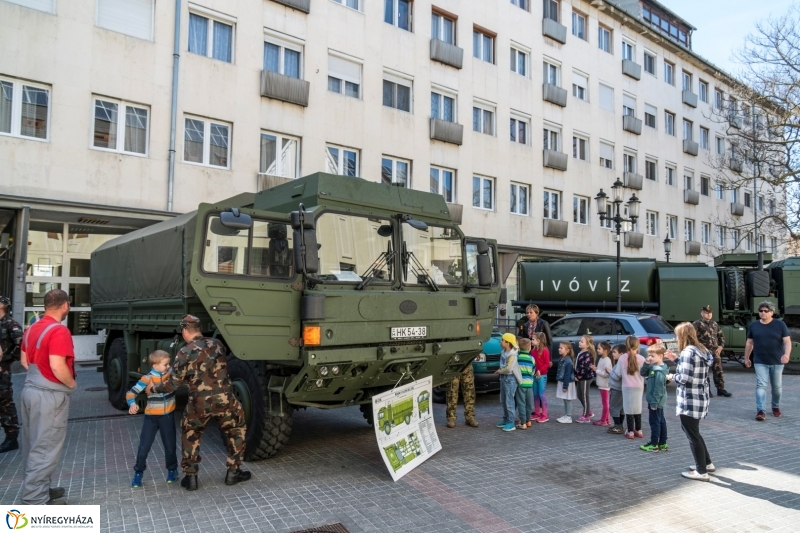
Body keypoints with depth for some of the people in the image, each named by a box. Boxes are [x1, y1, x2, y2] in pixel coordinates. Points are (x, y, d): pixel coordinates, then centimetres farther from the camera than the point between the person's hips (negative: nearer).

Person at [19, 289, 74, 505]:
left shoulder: (32, 329, 9)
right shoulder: (59, 331, -21)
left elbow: (24, 361, 16)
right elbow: (58, 366, -27)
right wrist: (72, 383, -11)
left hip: (31, 390, 10)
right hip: (50, 395, -9)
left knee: (34, 445, 18)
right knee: (45, 447, -1)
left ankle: (37, 488, 30)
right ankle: (35, 499, 5)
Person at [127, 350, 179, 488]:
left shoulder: (172, 372, -6)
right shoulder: (148, 378, -15)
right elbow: (131, 393, -16)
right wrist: (132, 404, -34)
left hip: (168, 416, 2)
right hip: (151, 417, -2)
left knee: (170, 446, 9)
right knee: (144, 447, 1)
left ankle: (172, 470, 31)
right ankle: (138, 473, 24)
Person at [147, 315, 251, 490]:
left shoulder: (185, 353, -7)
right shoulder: (217, 344, 5)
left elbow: (173, 384, -4)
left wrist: (153, 388, 14)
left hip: (199, 404, -1)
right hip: (224, 400, 2)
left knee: (190, 434, 25)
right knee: (236, 430, 23)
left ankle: (190, 477, 26)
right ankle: (233, 472, 24)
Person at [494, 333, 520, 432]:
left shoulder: (512, 354, -20)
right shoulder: (503, 351, 5)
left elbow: (508, 369, -24)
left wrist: (499, 371, -10)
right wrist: (500, 371, 2)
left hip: (510, 378, -9)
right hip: (503, 377, 9)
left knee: (509, 401, -5)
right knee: (503, 400, 16)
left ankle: (511, 423, 1)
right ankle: (505, 419, 28)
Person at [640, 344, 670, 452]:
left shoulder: (659, 371, -22)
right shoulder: (653, 367, 6)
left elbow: (658, 388, -23)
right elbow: (643, 373, 14)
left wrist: (654, 402, -21)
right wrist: (646, 364, -3)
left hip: (656, 401, -10)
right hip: (658, 402, 10)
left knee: (654, 422, -1)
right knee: (661, 421, 15)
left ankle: (654, 444, 7)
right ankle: (662, 444, 24)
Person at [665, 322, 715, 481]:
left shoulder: (688, 352, -20)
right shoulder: (701, 349, 9)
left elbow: (685, 378, -24)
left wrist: (673, 376, -5)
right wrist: (677, 359, 15)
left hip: (689, 401, -10)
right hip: (700, 398, 10)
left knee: (693, 435, 3)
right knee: (693, 432, 25)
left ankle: (701, 471, 12)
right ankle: (707, 463, 35)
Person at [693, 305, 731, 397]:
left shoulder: (715, 324, 16)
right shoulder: (697, 324, -4)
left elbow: (721, 336, 24)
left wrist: (721, 346, 11)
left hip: (715, 351, 5)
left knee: (718, 370, 6)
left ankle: (721, 389, 14)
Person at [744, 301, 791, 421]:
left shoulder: (780, 324, -2)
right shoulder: (753, 325, 4)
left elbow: (787, 341, -8)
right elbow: (749, 342, 12)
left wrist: (787, 354, -25)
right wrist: (746, 358, 13)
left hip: (777, 362, 0)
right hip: (760, 362, 0)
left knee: (777, 386, 13)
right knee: (761, 385, -10)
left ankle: (776, 406, 35)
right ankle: (760, 411, -15)